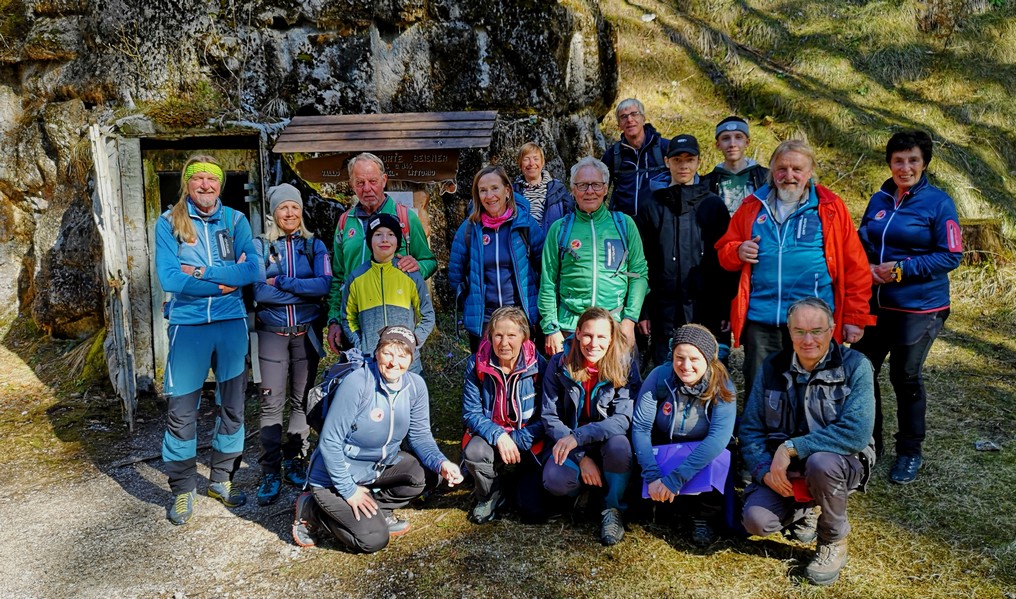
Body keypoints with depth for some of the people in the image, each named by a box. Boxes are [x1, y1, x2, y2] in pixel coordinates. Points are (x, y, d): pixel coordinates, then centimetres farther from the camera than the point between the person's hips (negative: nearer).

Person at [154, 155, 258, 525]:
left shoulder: (235, 220, 5)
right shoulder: (169, 222, 0)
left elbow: (252, 270, -8)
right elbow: (168, 277, -11)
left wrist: (200, 272, -15)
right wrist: (226, 281, -12)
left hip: (231, 323, 2)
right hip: (187, 325, -2)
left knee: (233, 406, 10)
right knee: (182, 411, 1)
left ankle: (221, 479, 27)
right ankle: (182, 490, 18)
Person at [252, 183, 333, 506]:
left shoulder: (314, 245, 6)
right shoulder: (261, 245, 2)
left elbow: (325, 284, -11)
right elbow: (258, 290, -12)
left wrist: (281, 282, -14)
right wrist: (305, 291, -12)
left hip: (306, 332, 2)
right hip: (272, 333, -2)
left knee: (302, 400, 8)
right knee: (272, 402, -3)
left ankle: (294, 461, 21)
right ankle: (270, 471, 6)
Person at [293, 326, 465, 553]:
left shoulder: (415, 385, -10)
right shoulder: (356, 384, -27)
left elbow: (420, 436, -3)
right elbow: (330, 442, -23)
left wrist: (441, 463, -23)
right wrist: (349, 490, -20)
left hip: (379, 466, 6)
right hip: (335, 476, -6)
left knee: (423, 473, -18)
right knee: (374, 540, -14)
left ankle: (375, 511, 5)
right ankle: (312, 510, 7)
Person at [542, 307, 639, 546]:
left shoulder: (624, 365, -12)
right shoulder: (559, 364, -9)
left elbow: (623, 419, -21)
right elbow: (550, 418, -9)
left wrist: (578, 436, -34)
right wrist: (582, 458, -20)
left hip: (608, 442, -1)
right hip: (570, 446, 1)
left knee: (619, 445, -36)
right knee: (555, 481, -30)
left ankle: (613, 510, -7)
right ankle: (588, 490, 8)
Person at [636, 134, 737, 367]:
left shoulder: (714, 205, 7)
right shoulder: (653, 209, 9)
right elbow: (640, 263, 6)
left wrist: (728, 308, -3)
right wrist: (642, 310, -1)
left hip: (709, 313, 0)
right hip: (666, 315, 1)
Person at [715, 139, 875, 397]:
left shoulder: (830, 207, 3)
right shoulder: (753, 206, 10)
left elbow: (855, 267, 2)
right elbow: (724, 251, 16)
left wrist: (855, 317, -1)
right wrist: (738, 252, -7)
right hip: (760, 320, 2)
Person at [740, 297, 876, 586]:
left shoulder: (855, 366, -14)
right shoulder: (772, 367, -2)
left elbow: (856, 432, -27)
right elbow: (750, 428, 0)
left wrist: (791, 448, -27)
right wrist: (764, 470, -16)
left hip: (839, 463, -3)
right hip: (782, 469, 3)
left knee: (819, 463, -37)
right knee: (756, 520, -21)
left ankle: (834, 542, -6)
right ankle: (804, 507, 16)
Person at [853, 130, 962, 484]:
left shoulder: (938, 202, -7)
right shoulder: (879, 200, 7)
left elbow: (951, 256, -10)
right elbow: (862, 242, 15)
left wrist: (902, 269, -19)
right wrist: (868, 268, -6)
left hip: (919, 306, -4)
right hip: (875, 303, 5)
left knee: (906, 377, 5)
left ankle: (910, 452, 25)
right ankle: (868, 442, 26)